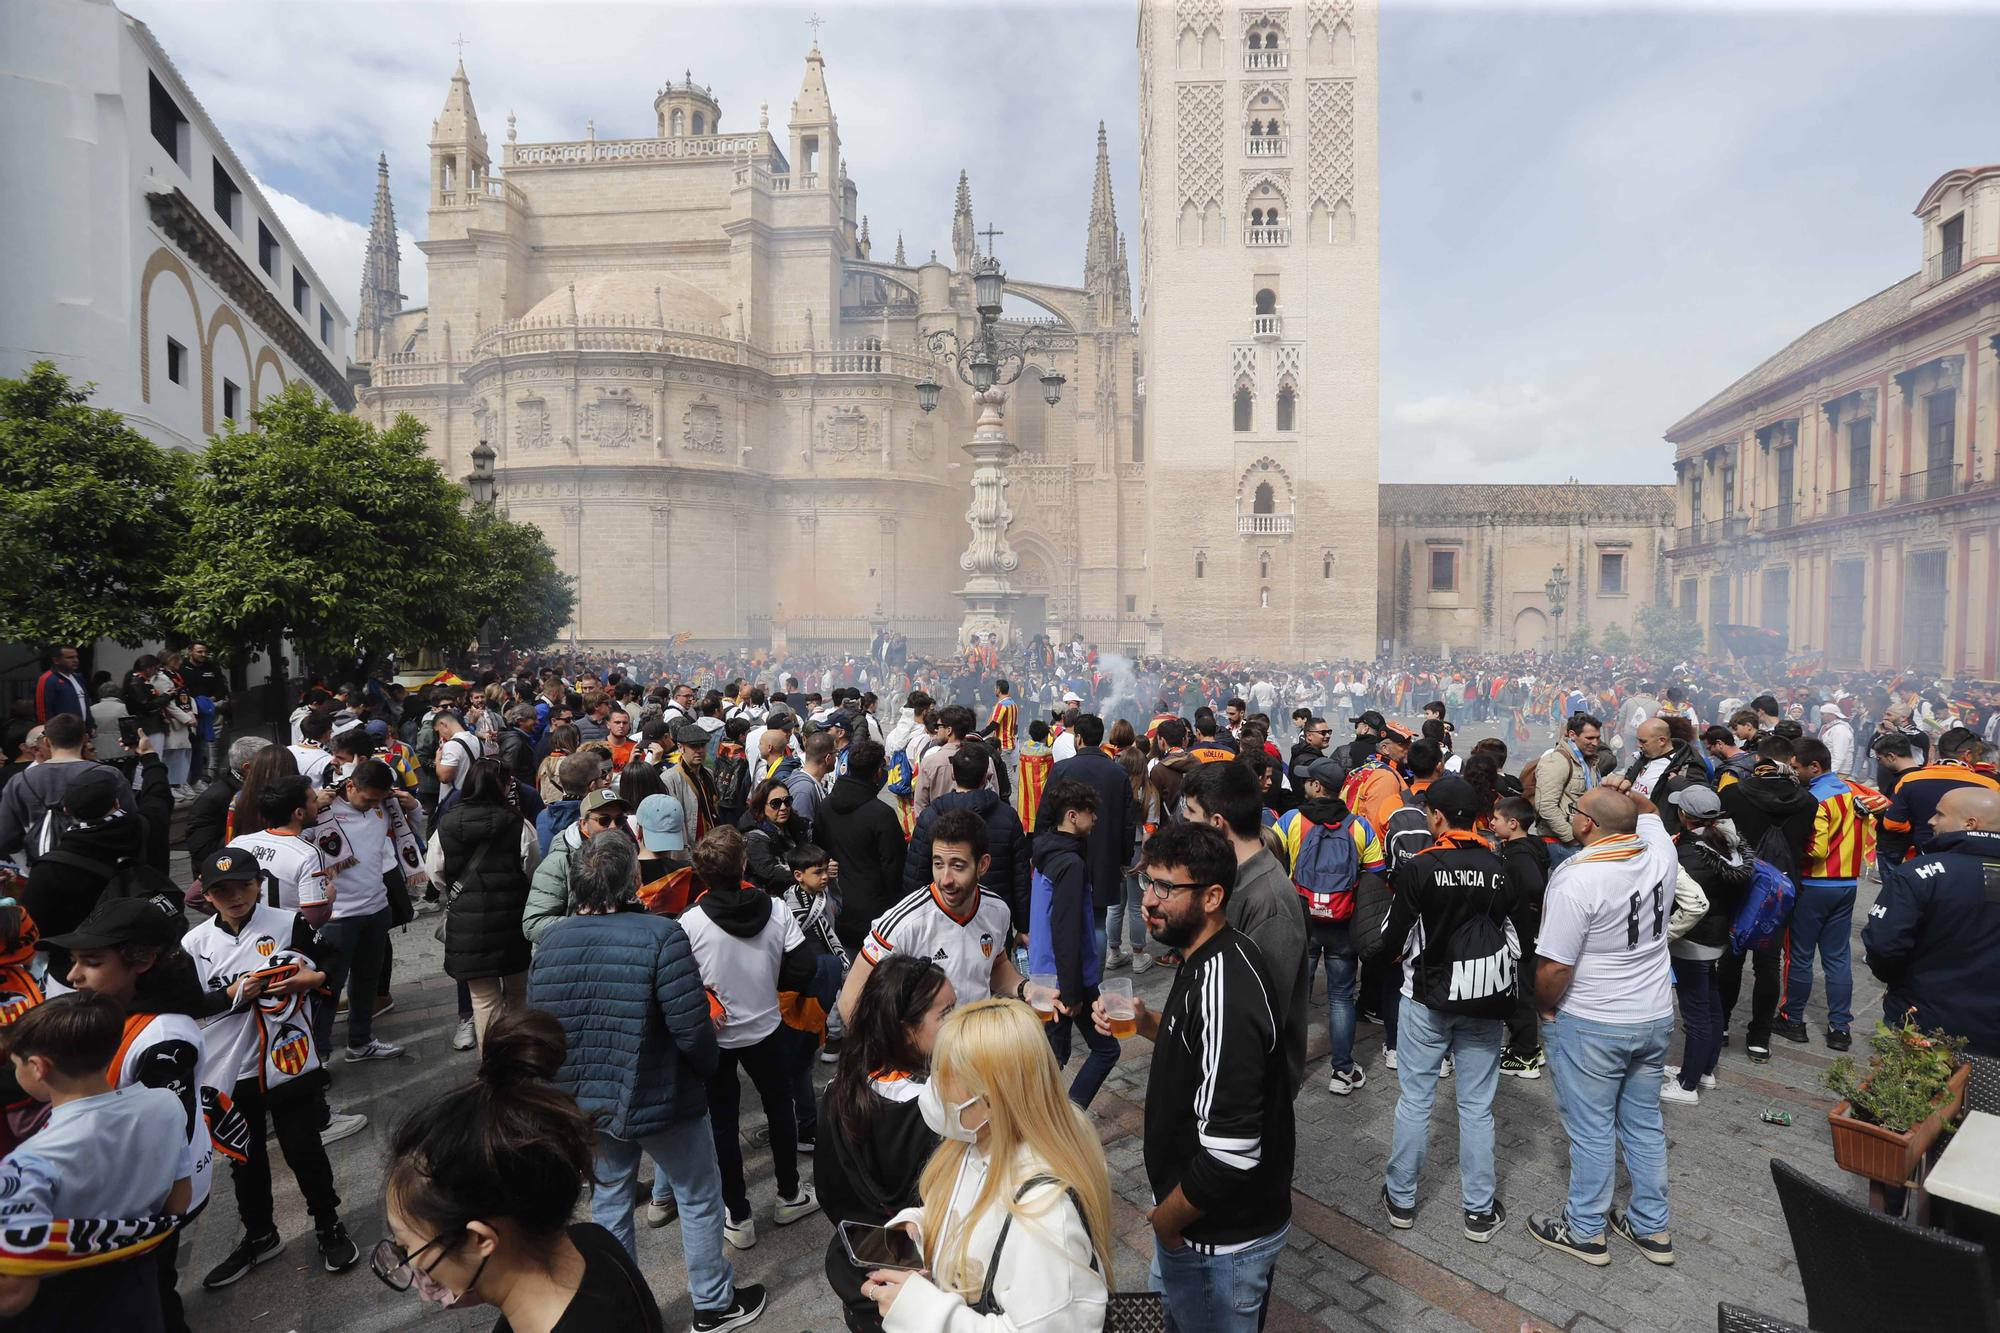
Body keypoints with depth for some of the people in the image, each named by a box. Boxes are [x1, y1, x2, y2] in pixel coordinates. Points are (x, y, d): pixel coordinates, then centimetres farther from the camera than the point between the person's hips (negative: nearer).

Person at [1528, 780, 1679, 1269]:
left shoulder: (1575, 880, -27)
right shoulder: (1659, 855, -8)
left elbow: (1554, 967, -24)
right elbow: (1648, 813, 18)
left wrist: (1545, 1009, -6)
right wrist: (1629, 794, -1)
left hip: (1591, 1026, -7)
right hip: (1655, 1017, 7)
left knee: (1591, 1130, 9)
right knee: (1645, 1123, 21)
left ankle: (1585, 1231, 25)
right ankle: (1652, 1228, 35)